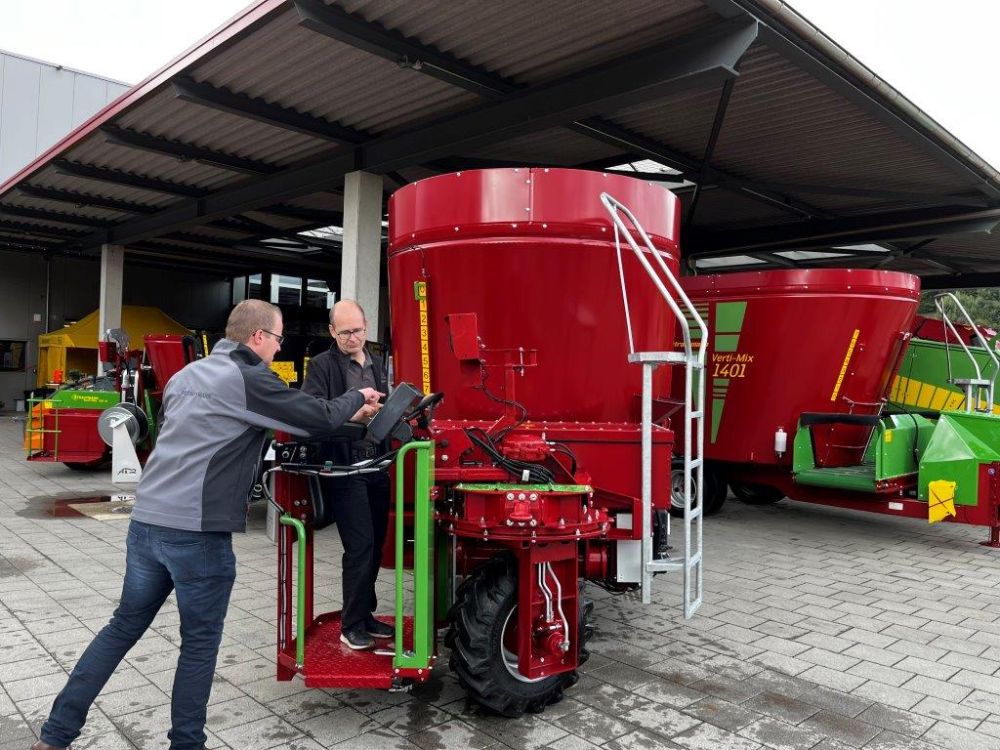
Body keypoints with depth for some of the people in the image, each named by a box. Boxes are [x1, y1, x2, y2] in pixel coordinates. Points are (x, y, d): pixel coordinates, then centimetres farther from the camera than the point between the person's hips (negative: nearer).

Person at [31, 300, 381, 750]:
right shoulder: (250, 380, -10)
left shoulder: (188, 374, 15)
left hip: (146, 519, 8)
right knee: (200, 642, 8)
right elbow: (320, 418, -8)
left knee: (124, 626, 19)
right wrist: (357, 397, 10)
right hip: (197, 531, -8)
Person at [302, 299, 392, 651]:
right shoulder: (321, 365, -5)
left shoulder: (377, 363, 15)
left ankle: (365, 615, 28)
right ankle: (352, 627, 9)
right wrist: (352, 414, -31)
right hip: (344, 468, -6)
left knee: (375, 544, 12)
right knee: (360, 545, -6)